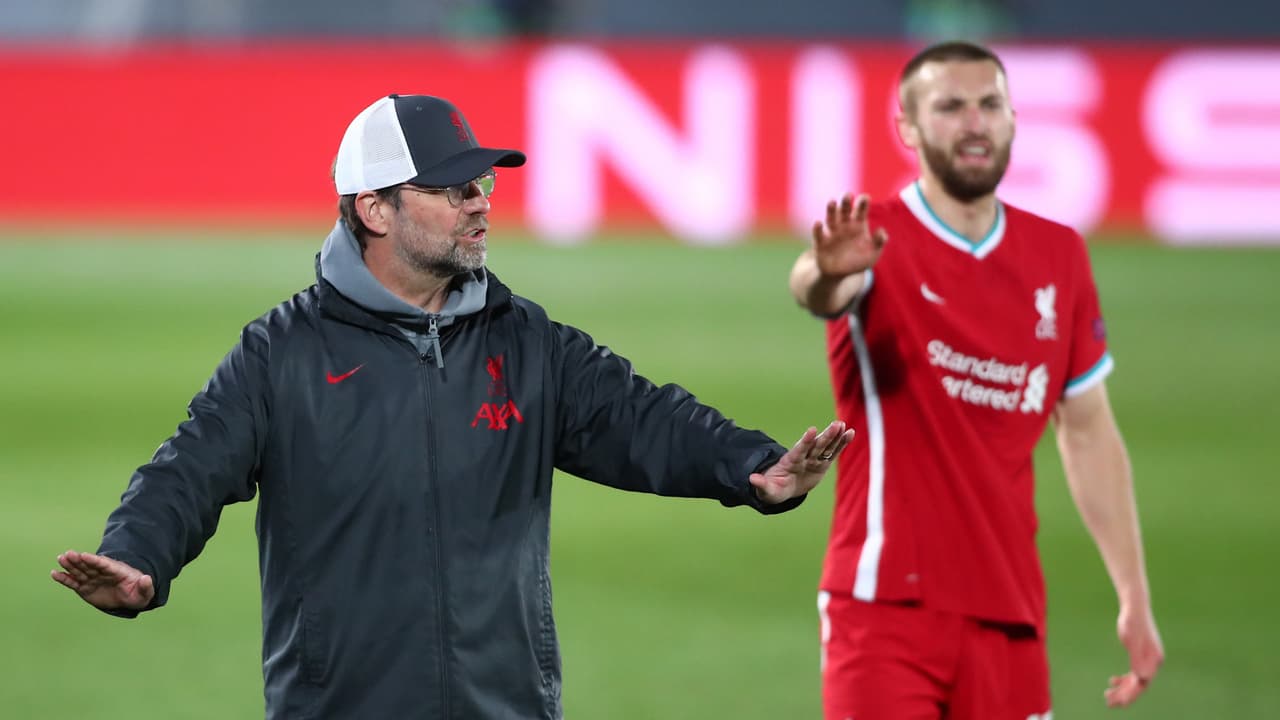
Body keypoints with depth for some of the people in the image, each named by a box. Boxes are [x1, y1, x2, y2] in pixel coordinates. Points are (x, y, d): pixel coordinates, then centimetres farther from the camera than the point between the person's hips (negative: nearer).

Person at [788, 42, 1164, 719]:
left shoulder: (1059, 256, 9)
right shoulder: (875, 240, -7)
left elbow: (1088, 434, 16)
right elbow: (816, 289, -32)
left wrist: (1134, 597, 13)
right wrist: (825, 274, -57)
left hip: (1009, 613, 5)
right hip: (886, 605, -5)